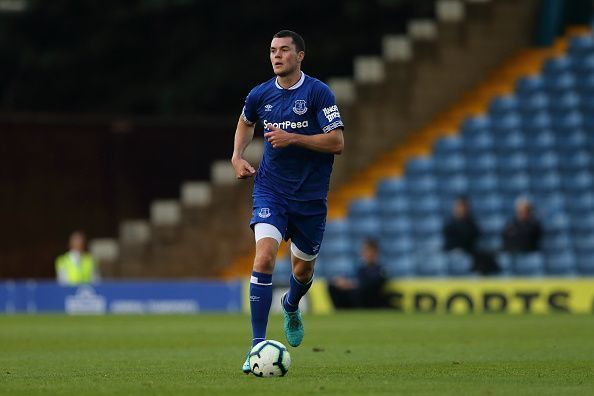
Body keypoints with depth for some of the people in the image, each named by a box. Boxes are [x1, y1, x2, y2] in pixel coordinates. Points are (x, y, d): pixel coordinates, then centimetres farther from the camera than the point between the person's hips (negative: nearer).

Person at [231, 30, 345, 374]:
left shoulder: (318, 93, -10)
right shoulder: (260, 95, 1)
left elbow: (337, 142, -15)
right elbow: (245, 122, 25)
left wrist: (292, 138, -22)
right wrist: (237, 156, 9)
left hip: (311, 196, -1)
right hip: (271, 191, 1)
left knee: (303, 269, 14)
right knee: (265, 257, -22)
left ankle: (291, 306, 53)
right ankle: (258, 345, -21)